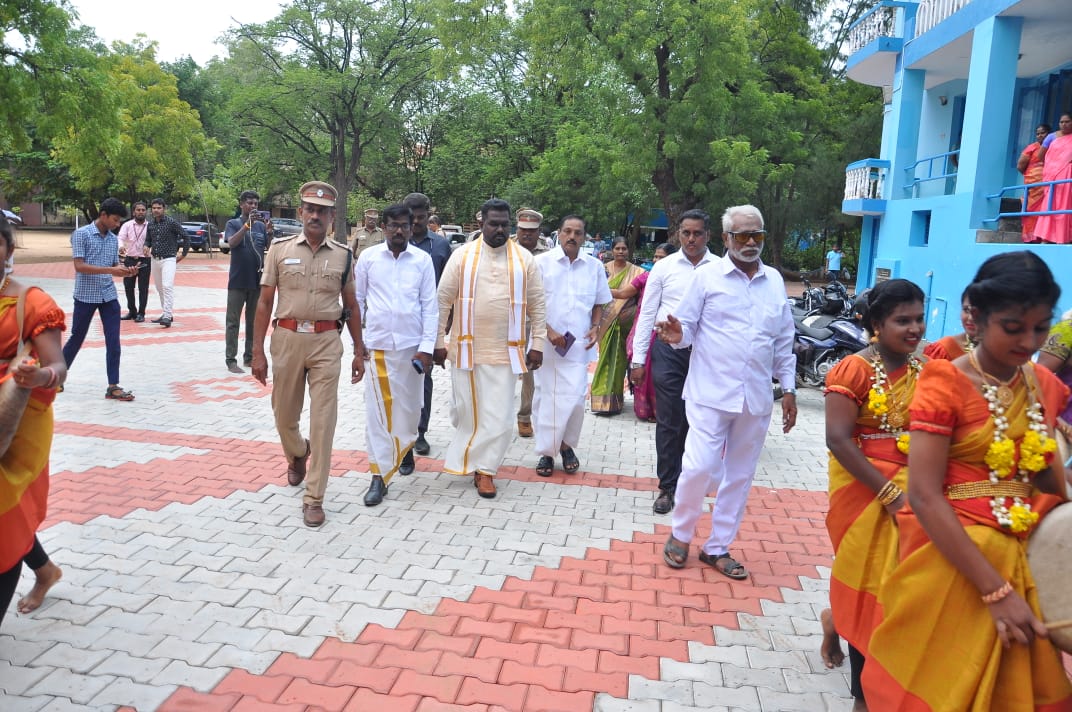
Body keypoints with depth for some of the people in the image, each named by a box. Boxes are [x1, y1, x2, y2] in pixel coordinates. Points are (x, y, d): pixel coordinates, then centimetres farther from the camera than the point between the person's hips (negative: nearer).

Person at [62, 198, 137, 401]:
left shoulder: (114, 239, 9)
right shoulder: (81, 234, -9)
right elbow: (79, 266, -16)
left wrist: (126, 271, -9)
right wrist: (111, 270, -25)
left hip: (109, 296, 5)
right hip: (85, 296, -5)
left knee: (113, 341, -1)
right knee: (76, 338, 8)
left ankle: (113, 387, 3)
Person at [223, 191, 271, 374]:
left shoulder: (261, 226, 7)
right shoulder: (233, 223, -1)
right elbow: (231, 242, -18)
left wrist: (270, 233, -18)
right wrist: (248, 224, -27)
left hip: (257, 281, 4)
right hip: (238, 281, -3)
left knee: (254, 321, 10)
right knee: (233, 322, 0)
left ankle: (249, 356, 20)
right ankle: (231, 359, 4)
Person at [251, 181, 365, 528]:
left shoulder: (343, 255, 4)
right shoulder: (280, 249, 2)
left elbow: (351, 306, 10)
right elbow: (264, 303, 2)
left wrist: (359, 352, 7)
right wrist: (258, 352, -2)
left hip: (326, 342, -1)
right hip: (287, 338, 1)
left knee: (323, 421, -1)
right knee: (284, 414, 14)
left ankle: (314, 498, 9)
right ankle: (297, 456, 49)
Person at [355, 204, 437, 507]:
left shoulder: (423, 260, 0)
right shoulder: (368, 257, 0)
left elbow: (430, 305, 0)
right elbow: (357, 300, 7)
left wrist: (427, 346, -5)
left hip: (411, 345, 1)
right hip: (377, 344, 0)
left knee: (409, 406, 12)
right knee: (377, 410, -2)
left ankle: (405, 447, 42)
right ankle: (379, 476, 6)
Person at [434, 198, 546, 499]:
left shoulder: (525, 259, 3)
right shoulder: (462, 255, 0)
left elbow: (537, 305, 5)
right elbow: (444, 300, 2)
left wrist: (536, 345, 2)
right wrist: (439, 342, 1)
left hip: (505, 351, 0)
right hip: (467, 349, 0)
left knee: (499, 416, 0)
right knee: (465, 411, 10)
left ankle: (484, 468, 16)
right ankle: (474, 459, 33)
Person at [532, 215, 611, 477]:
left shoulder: (594, 266, 7)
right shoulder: (542, 262, -1)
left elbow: (598, 303, 16)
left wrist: (595, 327, -1)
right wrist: (548, 331, -11)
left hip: (578, 345, 1)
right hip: (546, 343, -1)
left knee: (575, 399, -3)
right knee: (547, 397, 5)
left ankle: (566, 445, 21)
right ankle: (547, 451, 18)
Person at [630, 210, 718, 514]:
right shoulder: (664, 267, 3)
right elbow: (647, 314, 4)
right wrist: (638, 359, 1)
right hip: (668, 349, 0)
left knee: (693, 420, 13)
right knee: (668, 421, 2)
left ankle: (684, 476, 33)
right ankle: (667, 486, 12)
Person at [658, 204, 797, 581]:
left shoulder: (775, 280, 9)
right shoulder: (707, 276, -2)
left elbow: (784, 342, 13)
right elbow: (687, 327, -2)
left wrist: (789, 388, 10)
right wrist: (677, 335, -25)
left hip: (756, 398, 4)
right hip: (710, 394, -4)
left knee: (739, 476, 11)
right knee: (699, 468, -9)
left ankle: (718, 548, 26)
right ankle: (680, 534, 17)